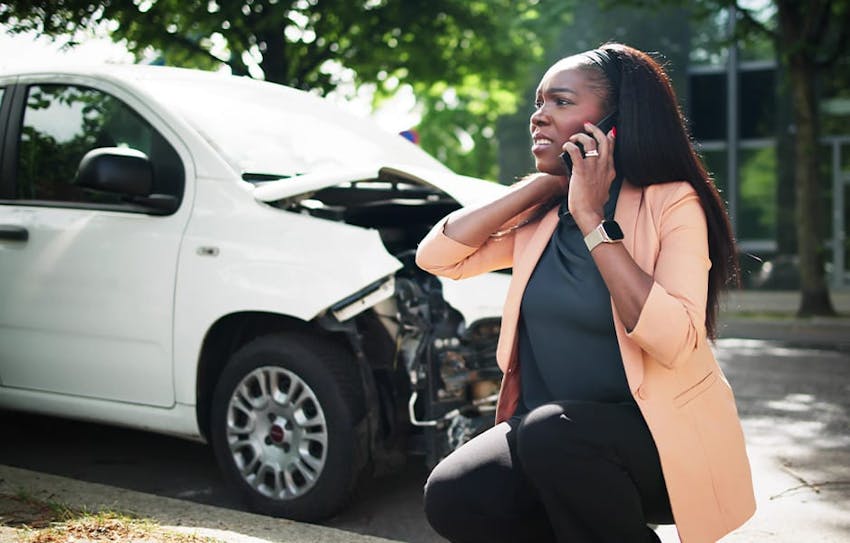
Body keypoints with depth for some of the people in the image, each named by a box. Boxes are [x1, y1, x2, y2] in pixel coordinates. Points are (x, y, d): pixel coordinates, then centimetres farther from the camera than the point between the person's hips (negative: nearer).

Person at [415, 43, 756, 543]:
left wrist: (591, 218, -22)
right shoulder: (542, 216, 6)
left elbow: (674, 341, -26)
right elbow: (437, 256, -3)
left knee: (551, 432, -34)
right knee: (451, 496, -19)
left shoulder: (672, 204, -12)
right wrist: (543, 183, -6)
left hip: (663, 434, -5)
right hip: (550, 432, 5)